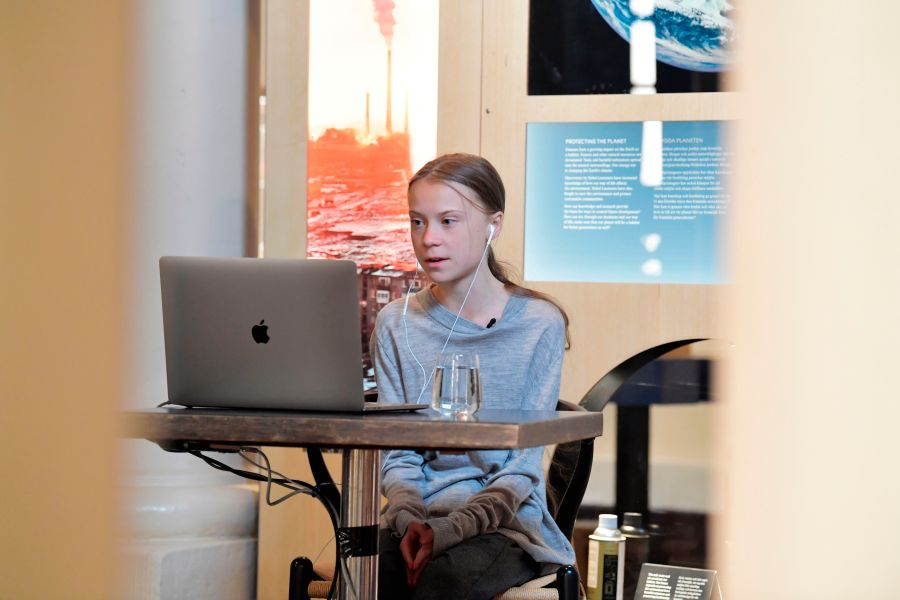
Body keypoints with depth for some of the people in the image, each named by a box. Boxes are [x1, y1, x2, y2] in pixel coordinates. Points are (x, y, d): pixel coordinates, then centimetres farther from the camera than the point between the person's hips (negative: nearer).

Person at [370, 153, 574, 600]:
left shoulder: (538, 324, -2)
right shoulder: (396, 325, 9)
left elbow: (520, 468, -5)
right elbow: (397, 455, 5)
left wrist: (449, 530, -20)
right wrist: (409, 518, -16)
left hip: (506, 521, -2)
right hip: (418, 517, 2)